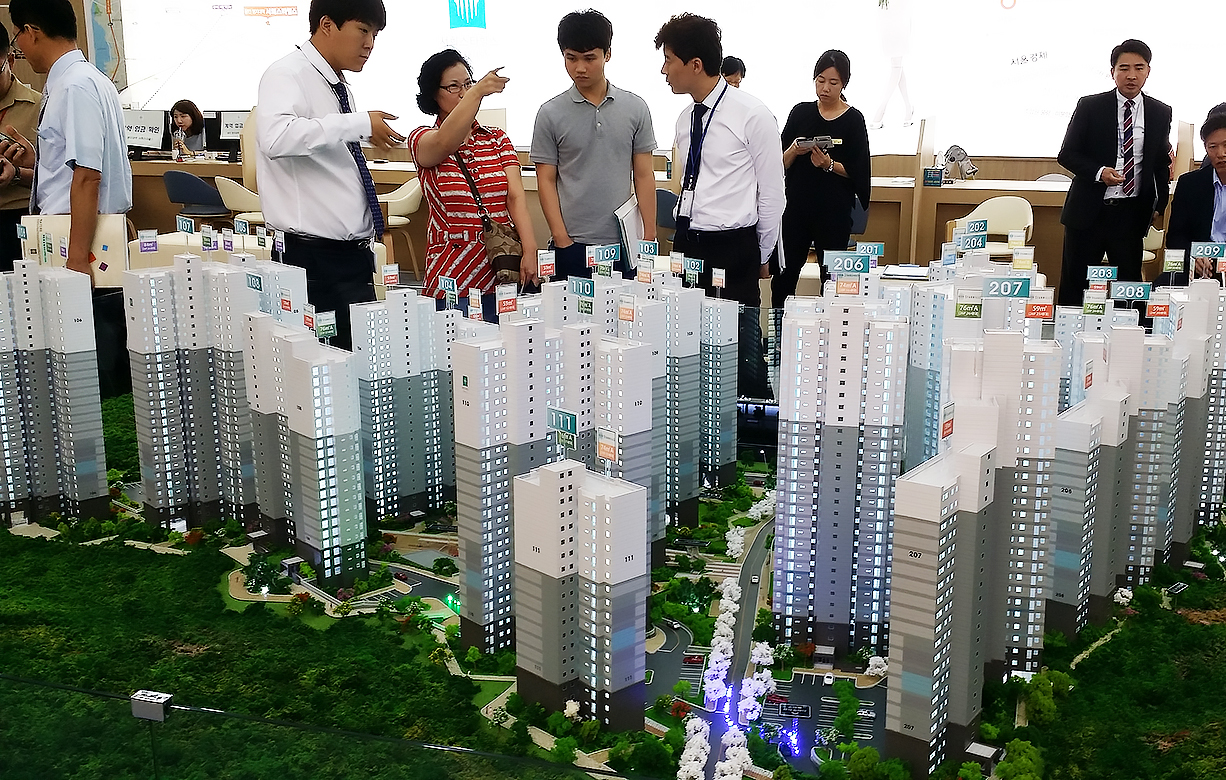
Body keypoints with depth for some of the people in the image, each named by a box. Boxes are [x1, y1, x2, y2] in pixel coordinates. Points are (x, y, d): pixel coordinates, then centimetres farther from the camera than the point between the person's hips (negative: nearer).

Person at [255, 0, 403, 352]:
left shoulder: (339, 85, 15)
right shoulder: (288, 75, -9)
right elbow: (277, 137, -32)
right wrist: (360, 123, -30)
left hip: (353, 254, 8)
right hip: (315, 258, -8)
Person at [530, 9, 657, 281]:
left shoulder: (635, 108, 5)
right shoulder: (551, 114, 1)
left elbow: (644, 177, 7)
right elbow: (546, 181, 2)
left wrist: (650, 237, 1)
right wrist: (562, 239, -6)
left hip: (623, 242, 1)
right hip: (572, 246, -1)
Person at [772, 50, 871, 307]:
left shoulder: (853, 120, 0)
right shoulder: (800, 113, 7)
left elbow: (859, 172, -2)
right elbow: (781, 164, 6)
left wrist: (829, 165, -18)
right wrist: (794, 151, -14)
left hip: (834, 211, -2)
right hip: (796, 206, 2)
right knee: (783, 276, 1)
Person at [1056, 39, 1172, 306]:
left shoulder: (1160, 113, 6)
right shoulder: (1090, 106, -2)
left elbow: (1162, 162, 15)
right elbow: (1067, 154, -2)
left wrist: (1160, 205, 6)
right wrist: (1098, 172, -19)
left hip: (1132, 213, 2)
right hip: (1088, 212, -2)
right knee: (1074, 284, 5)